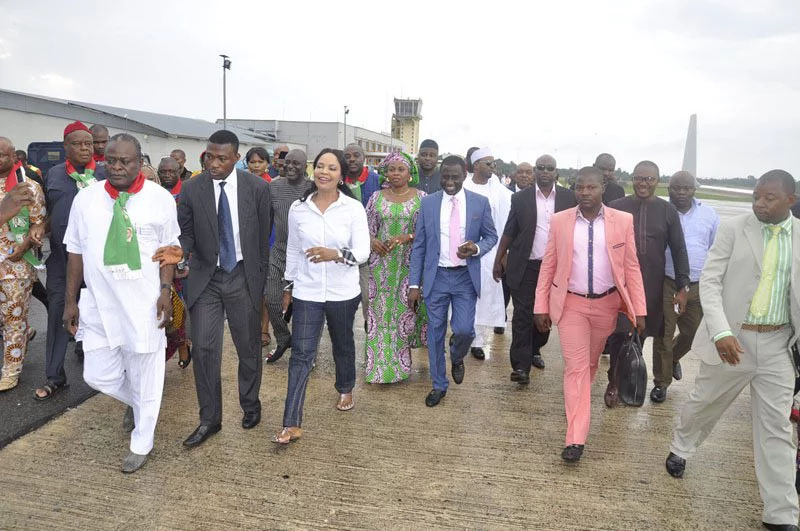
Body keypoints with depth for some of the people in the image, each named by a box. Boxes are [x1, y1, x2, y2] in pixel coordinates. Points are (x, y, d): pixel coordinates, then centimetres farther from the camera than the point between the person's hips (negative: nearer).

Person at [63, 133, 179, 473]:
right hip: (98, 303, 3)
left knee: (143, 376, 9)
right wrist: (71, 301, 6)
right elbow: (76, 251, 6)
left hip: (144, 303, -3)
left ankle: (141, 443, 30)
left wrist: (165, 290, -11)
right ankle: (138, 402, 42)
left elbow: (169, 248, -1)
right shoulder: (86, 199, 2)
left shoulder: (160, 198, -5)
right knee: (98, 376, 10)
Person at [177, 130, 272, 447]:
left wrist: (259, 275, 6)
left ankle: (250, 406, 33)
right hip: (205, 278, 1)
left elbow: (264, 235, 2)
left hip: (243, 277, 0)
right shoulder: (191, 189, -4)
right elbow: (184, 230, 4)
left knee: (249, 346, 11)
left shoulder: (257, 188, -6)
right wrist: (183, 251, -18)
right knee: (203, 348, -2)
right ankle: (209, 419, 14)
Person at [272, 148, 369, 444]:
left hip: (343, 292, 0)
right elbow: (293, 251, 9)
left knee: (343, 345, 20)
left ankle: (346, 390, 47)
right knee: (301, 354, -3)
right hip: (307, 292, 1)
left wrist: (336, 254, -33)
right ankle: (292, 424, 0)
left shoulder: (354, 208, -8)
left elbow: (363, 251, -13)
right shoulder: (298, 208, -1)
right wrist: (288, 287, 14)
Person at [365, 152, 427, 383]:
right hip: (381, 264, 2)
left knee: (405, 310, 2)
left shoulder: (421, 197, 1)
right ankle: (379, 364, 14)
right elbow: (368, 229, 10)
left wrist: (405, 238, -16)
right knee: (380, 310, 3)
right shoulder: (377, 197, 7)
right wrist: (372, 241, -11)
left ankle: (401, 364, 17)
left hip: (409, 264, -1)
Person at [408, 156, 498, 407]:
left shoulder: (480, 203, 0)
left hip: (465, 276, 0)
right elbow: (419, 245, 2)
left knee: (464, 330, -7)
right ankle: (439, 385, 26)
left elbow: (491, 236, 8)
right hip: (436, 276, 1)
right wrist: (414, 284, -2)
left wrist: (476, 249, -16)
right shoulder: (428, 203, 1)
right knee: (435, 333, 7)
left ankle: (456, 358, 29)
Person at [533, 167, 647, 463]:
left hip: (606, 304, 1)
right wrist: (541, 307, -3)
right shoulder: (559, 221, -2)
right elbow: (548, 266, 0)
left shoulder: (623, 221, -3)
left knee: (591, 363, 18)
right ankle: (576, 439, 0)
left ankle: (578, 401, 46)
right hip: (571, 304, -1)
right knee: (576, 367, -3)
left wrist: (639, 310, -3)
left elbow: (632, 268, -1)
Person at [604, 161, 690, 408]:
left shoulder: (668, 211, 2)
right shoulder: (616, 207, 0)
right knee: (618, 333, -2)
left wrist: (682, 287, 0)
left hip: (651, 285, 1)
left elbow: (679, 250, 4)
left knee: (640, 334, 9)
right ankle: (614, 382, 16)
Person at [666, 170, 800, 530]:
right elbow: (709, 282, -9)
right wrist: (720, 331, -21)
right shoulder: (733, 229, -6)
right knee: (704, 404, 16)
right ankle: (681, 449, 46)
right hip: (732, 338, -1)